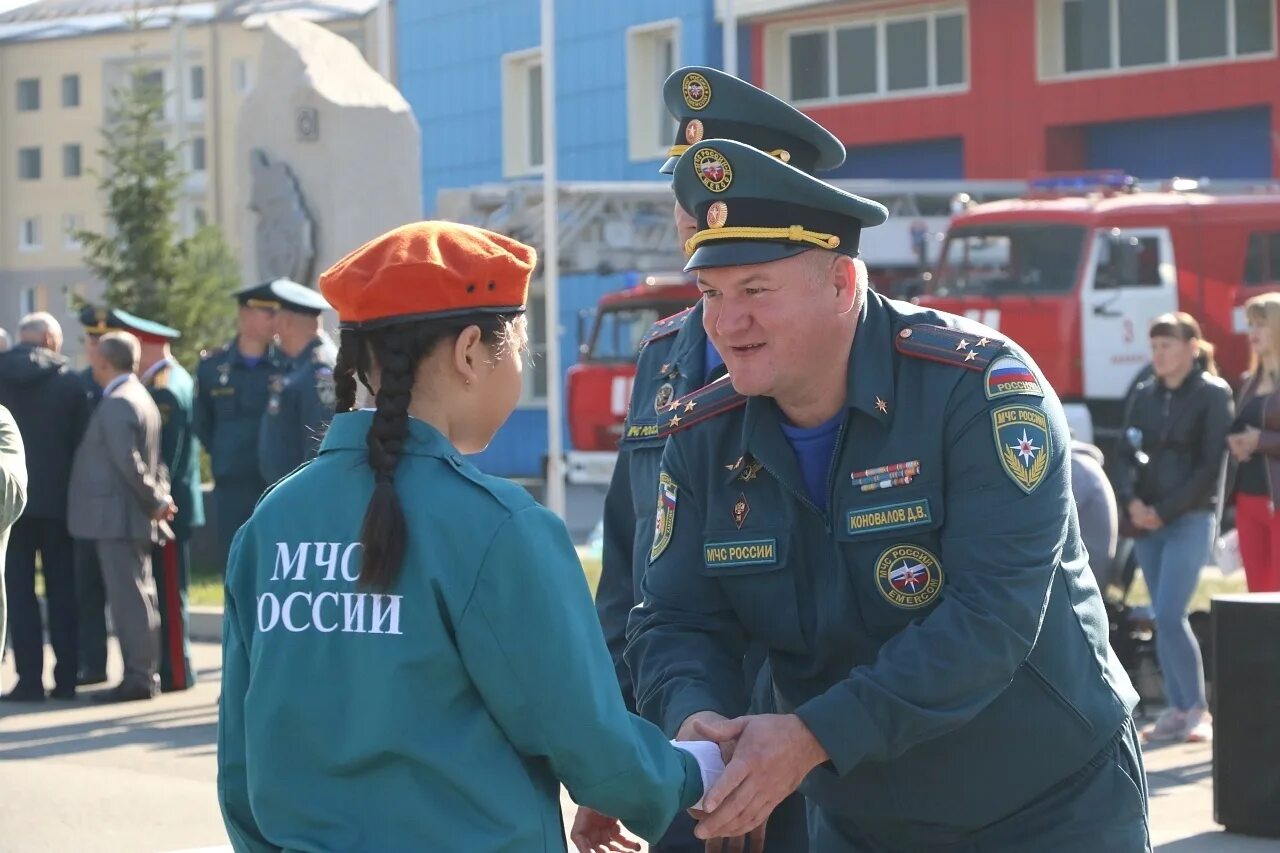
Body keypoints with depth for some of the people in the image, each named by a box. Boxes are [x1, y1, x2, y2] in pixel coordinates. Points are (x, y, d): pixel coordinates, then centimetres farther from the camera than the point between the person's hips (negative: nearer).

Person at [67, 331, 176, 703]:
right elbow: (149, 460, 16)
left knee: (129, 596, -7)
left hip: (116, 516, -10)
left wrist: (155, 500, -11)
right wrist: (159, 496, 4)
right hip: (136, 518, 10)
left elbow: (127, 462, -20)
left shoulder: (116, 404, -15)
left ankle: (139, 678, -6)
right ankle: (142, 674, 17)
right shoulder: (140, 398, 17)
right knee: (137, 595, 13)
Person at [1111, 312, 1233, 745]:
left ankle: (1198, 709, -4)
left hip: (1190, 520, -6)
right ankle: (1178, 709, 13)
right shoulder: (1143, 395, 12)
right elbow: (1124, 454, 7)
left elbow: (1210, 467, -9)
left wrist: (1164, 510, -14)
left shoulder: (1213, 395, -4)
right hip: (1145, 522, 6)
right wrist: (1131, 502, -11)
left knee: (1169, 616, -13)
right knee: (1165, 620, 7)